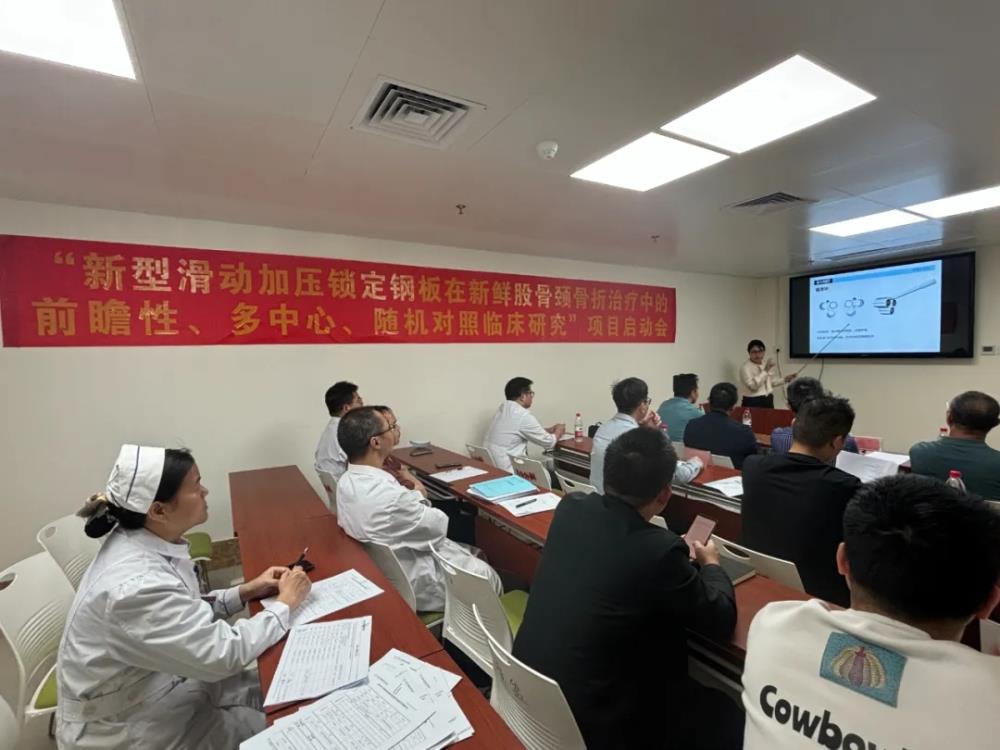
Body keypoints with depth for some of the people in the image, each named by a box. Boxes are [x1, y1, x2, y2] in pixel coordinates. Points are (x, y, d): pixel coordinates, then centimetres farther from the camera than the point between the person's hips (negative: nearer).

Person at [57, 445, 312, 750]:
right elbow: (224, 654, -29)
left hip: (156, 682, 7)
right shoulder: (137, 586, -36)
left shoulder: (144, 544, -9)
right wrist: (285, 604, -18)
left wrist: (245, 592, -4)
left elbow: (186, 615, 6)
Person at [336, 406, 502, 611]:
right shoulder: (390, 496, -37)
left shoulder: (346, 481, -7)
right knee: (487, 575, 14)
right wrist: (418, 494, -5)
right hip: (411, 585, -8)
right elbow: (438, 526, -19)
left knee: (473, 553, 22)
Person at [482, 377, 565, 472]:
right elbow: (549, 442, -6)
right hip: (507, 472, -9)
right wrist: (558, 431, 13)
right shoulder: (524, 416, -19)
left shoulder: (503, 409, 6)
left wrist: (549, 430, 24)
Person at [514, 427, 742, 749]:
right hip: (588, 720, -6)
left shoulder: (570, 509, -8)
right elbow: (720, 621, -7)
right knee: (728, 716, 11)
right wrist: (710, 564, 11)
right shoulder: (660, 549, -26)